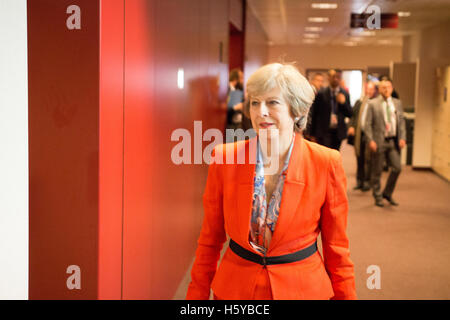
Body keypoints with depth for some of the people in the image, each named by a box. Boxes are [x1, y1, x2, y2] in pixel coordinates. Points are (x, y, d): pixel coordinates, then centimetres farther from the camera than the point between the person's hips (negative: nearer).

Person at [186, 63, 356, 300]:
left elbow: (336, 247, -2)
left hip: (303, 289, -1)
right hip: (235, 287, 1)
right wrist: (197, 294, 1)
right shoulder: (224, 158, -9)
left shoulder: (326, 164, -11)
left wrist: (345, 295, -1)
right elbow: (210, 238, 1)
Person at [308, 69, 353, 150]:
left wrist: (343, 102, -12)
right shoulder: (321, 93, -2)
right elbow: (314, 114, 0)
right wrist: (312, 134, -1)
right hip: (324, 132, -3)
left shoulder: (345, 94, 7)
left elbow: (350, 114, 7)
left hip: (338, 132, 3)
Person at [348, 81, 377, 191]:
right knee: (359, 159, 10)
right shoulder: (359, 102, 14)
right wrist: (351, 126, -2)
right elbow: (353, 116, 13)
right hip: (359, 134, 4)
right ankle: (359, 181, 18)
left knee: (368, 159, -2)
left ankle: (367, 182, 6)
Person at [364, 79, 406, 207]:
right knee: (377, 171, 3)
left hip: (393, 141, 4)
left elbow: (401, 121, 12)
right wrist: (370, 140, -13)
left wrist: (402, 137, 0)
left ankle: (387, 193, 18)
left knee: (397, 167, -1)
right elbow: (368, 124, -4)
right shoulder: (373, 104, -2)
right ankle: (378, 197, 17)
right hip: (379, 142, -4)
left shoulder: (397, 103, 11)